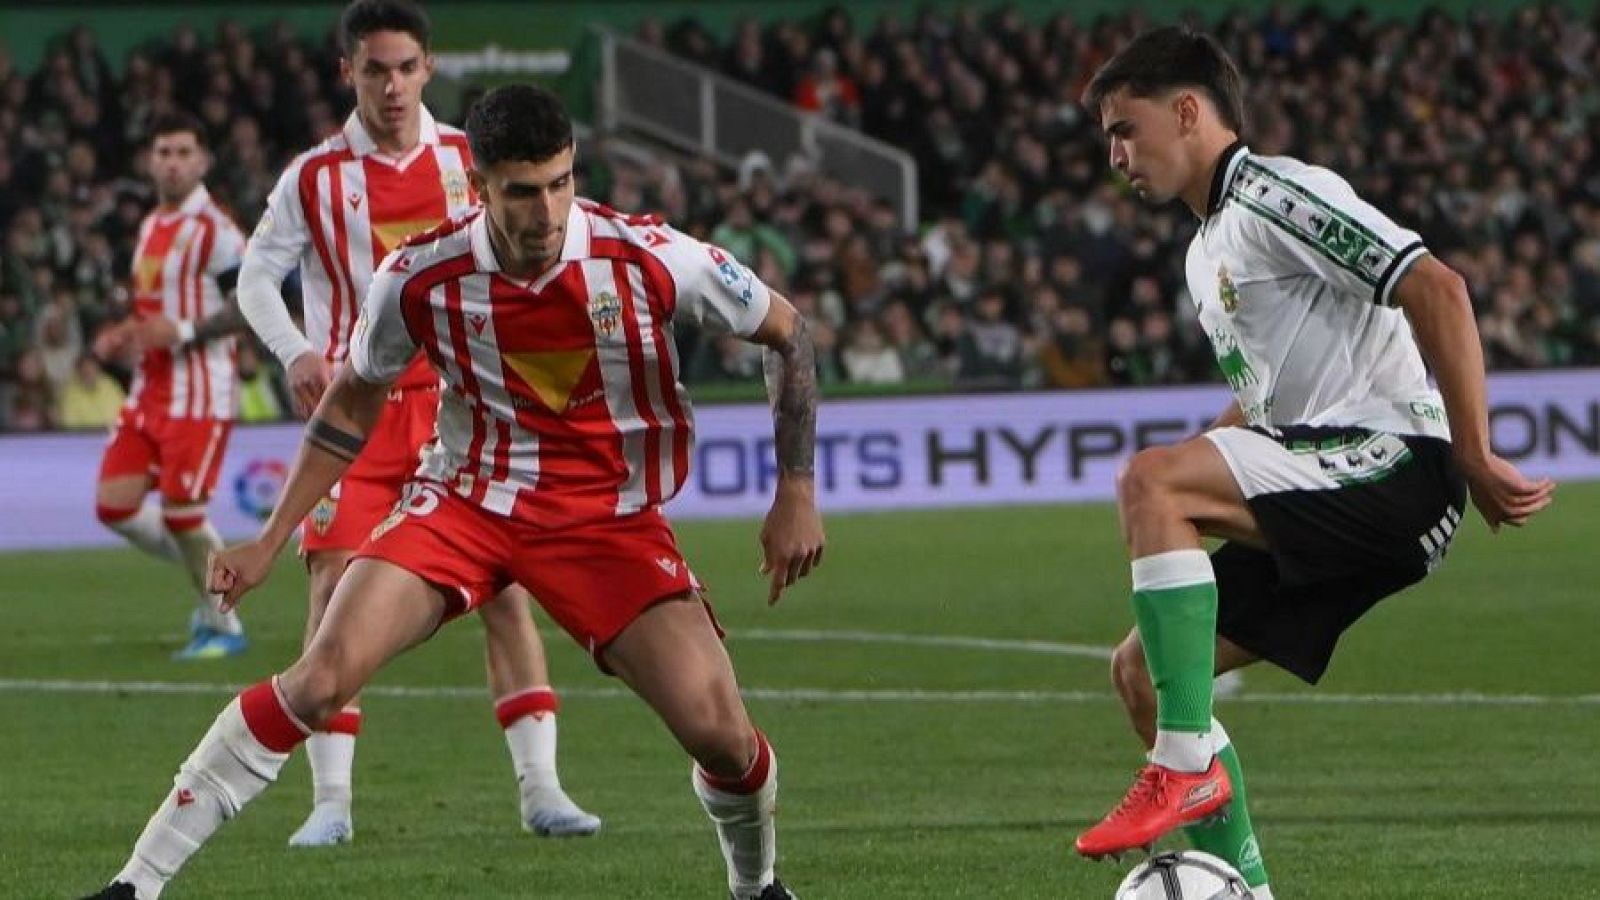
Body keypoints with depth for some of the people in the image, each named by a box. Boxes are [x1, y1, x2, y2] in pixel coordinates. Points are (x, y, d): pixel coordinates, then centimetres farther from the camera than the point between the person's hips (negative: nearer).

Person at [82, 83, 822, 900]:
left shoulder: (646, 258, -17)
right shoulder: (419, 279, -13)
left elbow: (786, 332, -1)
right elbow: (351, 404, 7)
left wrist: (796, 494, -4)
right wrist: (270, 542, 6)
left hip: (609, 517, 0)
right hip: (465, 496, 0)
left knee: (718, 729, -16)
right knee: (321, 677, -20)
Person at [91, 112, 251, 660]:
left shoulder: (212, 229, -12)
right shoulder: (152, 226, 16)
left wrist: (184, 331, -23)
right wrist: (123, 337, 10)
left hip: (198, 395, -9)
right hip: (150, 390, 9)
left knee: (181, 512, -9)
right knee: (114, 506, 1)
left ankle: (222, 626, 9)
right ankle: (210, 575, 21)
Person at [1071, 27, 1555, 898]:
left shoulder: (1272, 196, -8)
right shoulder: (1210, 248, 23)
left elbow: (1435, 288, -18)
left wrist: (1475, 460, -19)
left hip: (1394, 462, -10)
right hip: (1325, 505, 10)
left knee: (1149, 481, -29)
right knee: (1139, 670, 3)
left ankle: (1186, 766, -28)